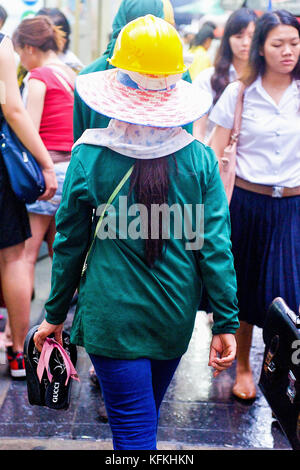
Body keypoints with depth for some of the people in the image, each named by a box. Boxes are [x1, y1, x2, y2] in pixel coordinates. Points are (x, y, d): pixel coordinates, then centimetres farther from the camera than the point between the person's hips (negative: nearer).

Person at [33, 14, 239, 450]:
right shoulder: (199, 158, -9)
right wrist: (226, 322, 1)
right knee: (146, 416, 25)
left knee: (134, 430, 5)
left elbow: (69, 245, -4)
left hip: (112, 315, -3)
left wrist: (55, 314, 9)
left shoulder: (89, 157, -13)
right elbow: (216, 245, -7)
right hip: (176, 317, 3)